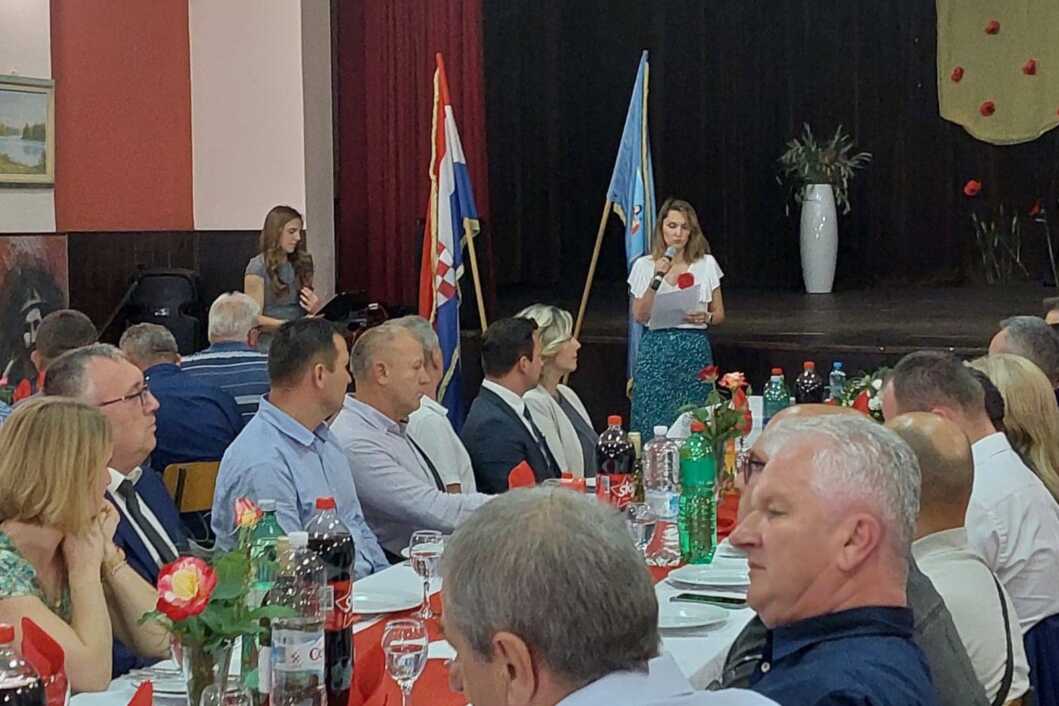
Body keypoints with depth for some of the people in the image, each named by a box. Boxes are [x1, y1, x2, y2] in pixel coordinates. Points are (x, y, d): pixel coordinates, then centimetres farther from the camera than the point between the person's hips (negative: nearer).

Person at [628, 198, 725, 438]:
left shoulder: (706, 264, 7)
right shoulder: (644, 265, 5)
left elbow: (719, 314, 12)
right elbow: (640, 316, -1)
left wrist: (706, 318, -10)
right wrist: (657, 279, -11)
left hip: (695, 349, 1)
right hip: (657, 349, 0)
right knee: (654, 420, -4)